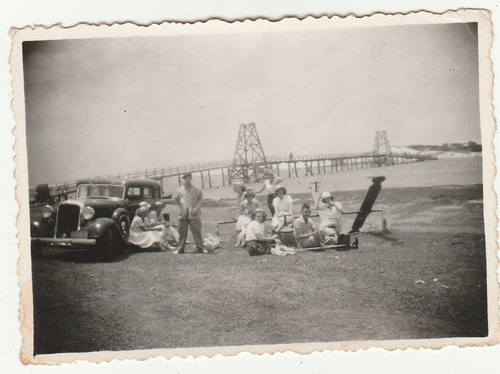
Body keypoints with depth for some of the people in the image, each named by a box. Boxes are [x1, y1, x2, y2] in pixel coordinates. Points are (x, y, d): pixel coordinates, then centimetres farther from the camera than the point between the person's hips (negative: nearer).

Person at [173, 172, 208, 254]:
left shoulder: (196, 189, 5)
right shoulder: (180, 190, 10)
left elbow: (200, 199, 6)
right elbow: (176, 199, 19)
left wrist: (197, 207, -7)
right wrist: (176, 199, -3)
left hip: (193, 213, -2)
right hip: (183, 214, 2)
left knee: (197, 231, -1)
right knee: (182, 232, 5)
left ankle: (200, 248, 5)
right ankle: (180, 249, 13)